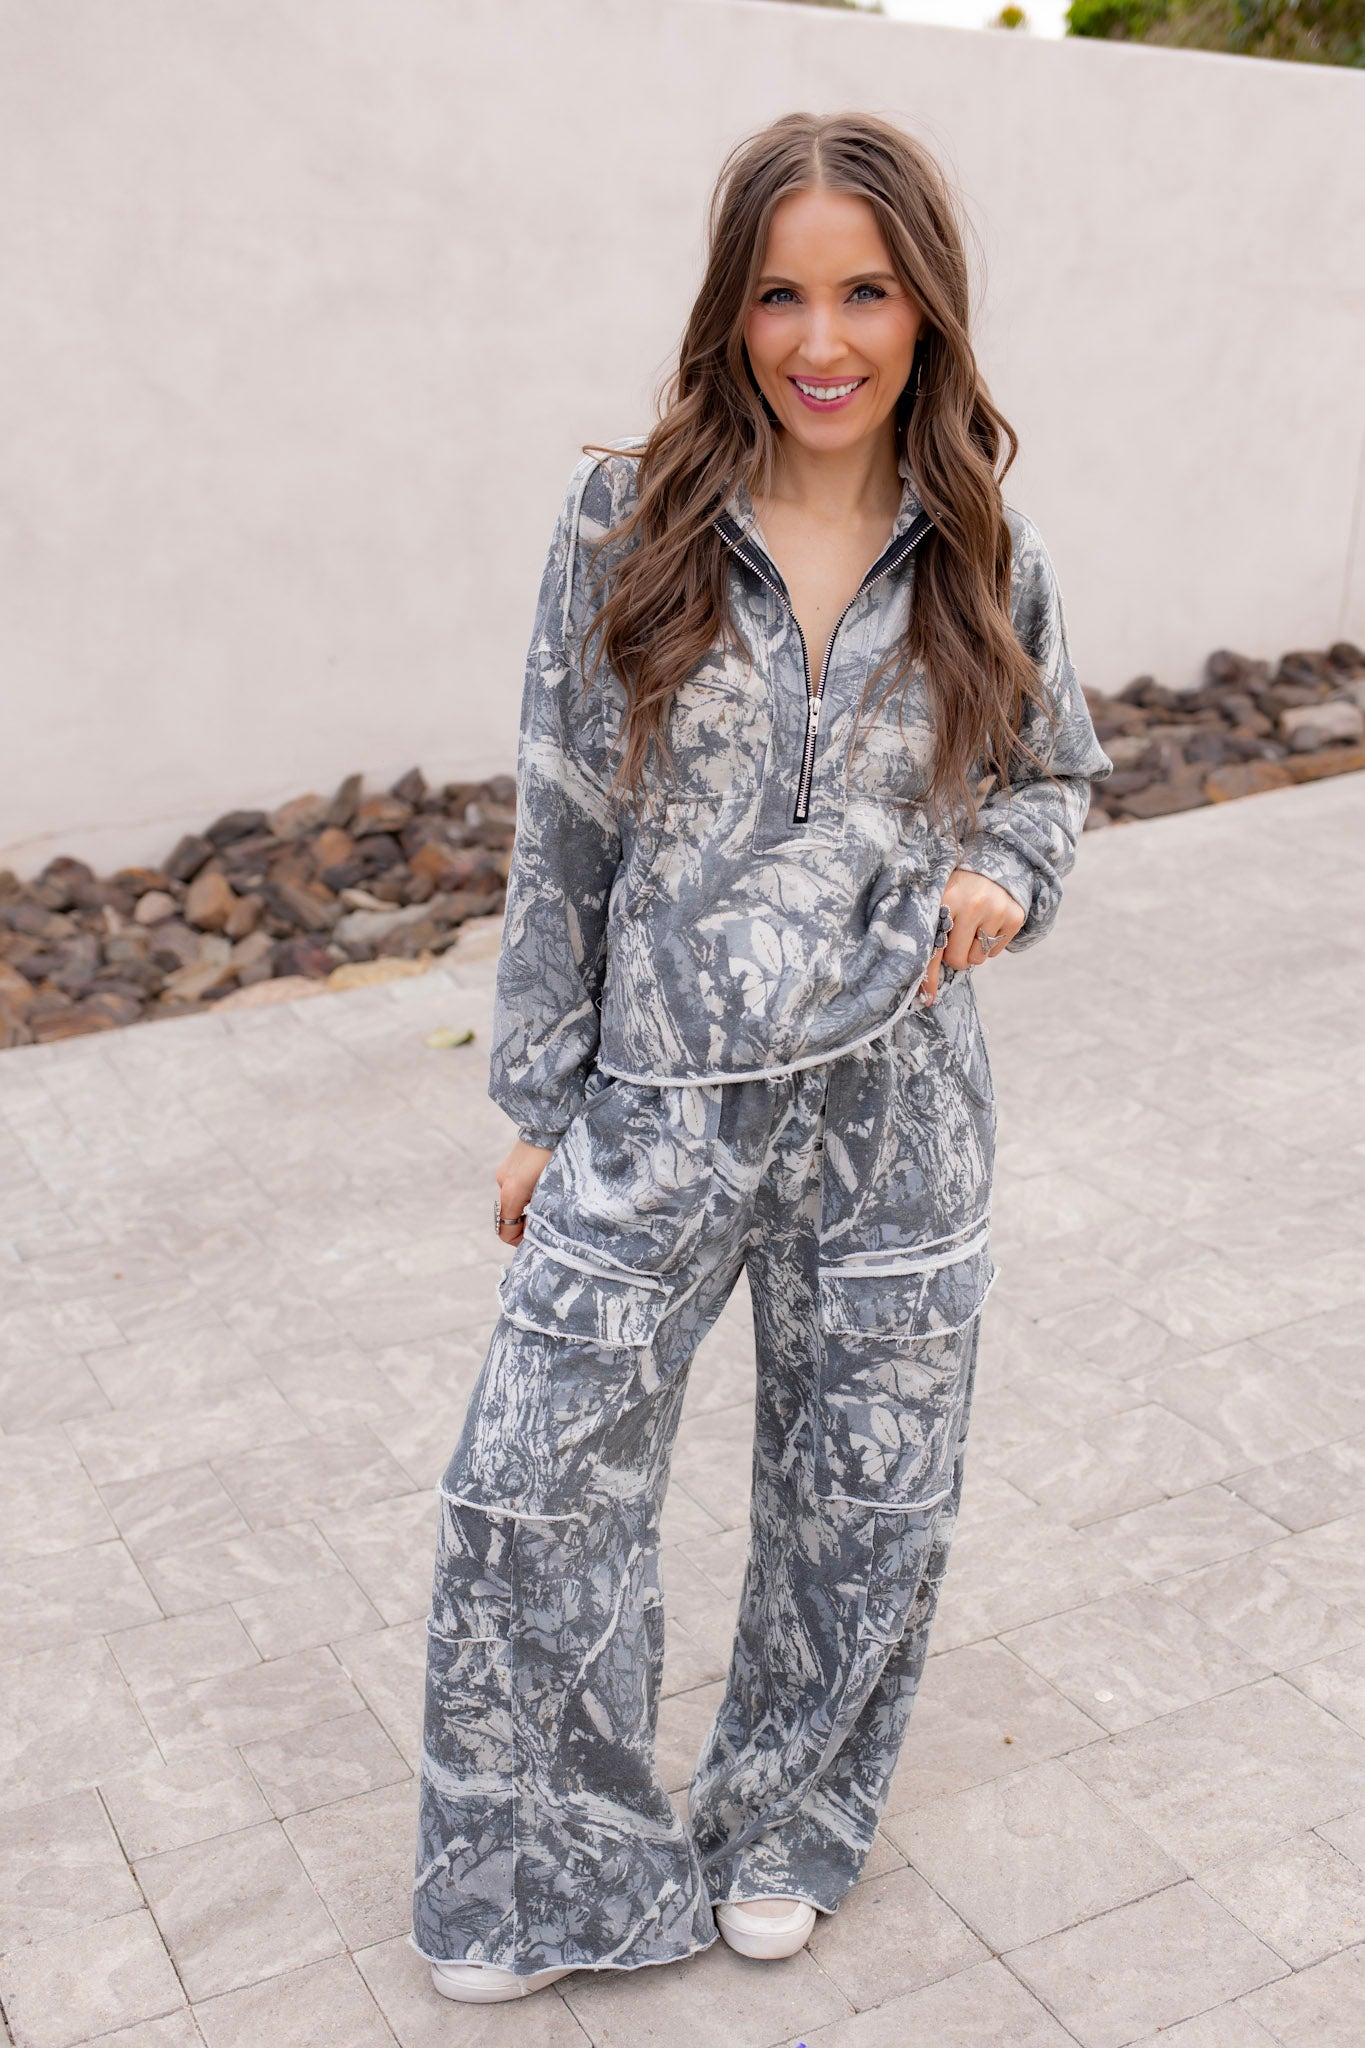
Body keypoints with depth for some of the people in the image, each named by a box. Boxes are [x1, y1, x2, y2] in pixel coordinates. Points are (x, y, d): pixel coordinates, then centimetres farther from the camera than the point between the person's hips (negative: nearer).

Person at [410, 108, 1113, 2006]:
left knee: (863, 1503, 15)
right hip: (660, 1101, -1)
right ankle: (545, 1873, 31)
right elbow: (562, 833, -2)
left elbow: (1056, 770, 14)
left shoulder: (983, 553, -2)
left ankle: (785, 1823, 45)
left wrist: (1002, 870, -10)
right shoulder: (627, 522, -6)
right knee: (532, 1493, 3)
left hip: (898, 1102, 2)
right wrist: (543, 1103, 1)